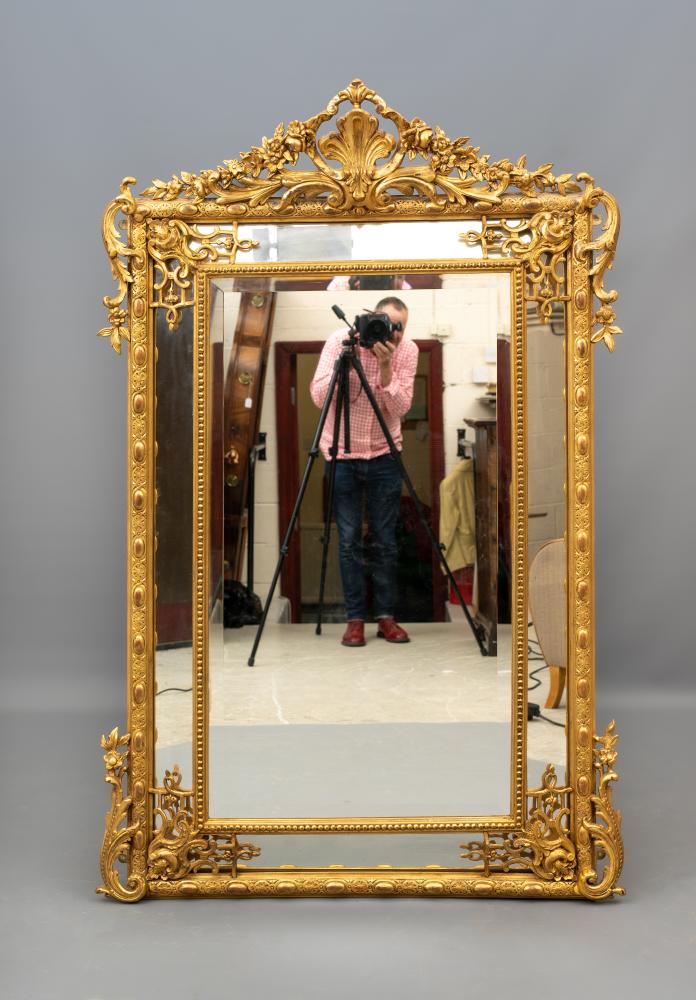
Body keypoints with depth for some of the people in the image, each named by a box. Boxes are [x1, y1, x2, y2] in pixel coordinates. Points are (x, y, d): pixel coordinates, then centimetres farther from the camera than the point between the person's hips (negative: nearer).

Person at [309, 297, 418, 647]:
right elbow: (318, 397, -17)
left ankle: (385, 615, 15)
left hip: (384, 455, 1)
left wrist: (385, 366, -27)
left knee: (385, 540, 3)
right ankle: (355, 618, 10)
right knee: (349, 540, 0)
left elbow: (399, 408, -15)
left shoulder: (407, 351, -7)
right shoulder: (341, 340, -10)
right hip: (342, 454, -1)